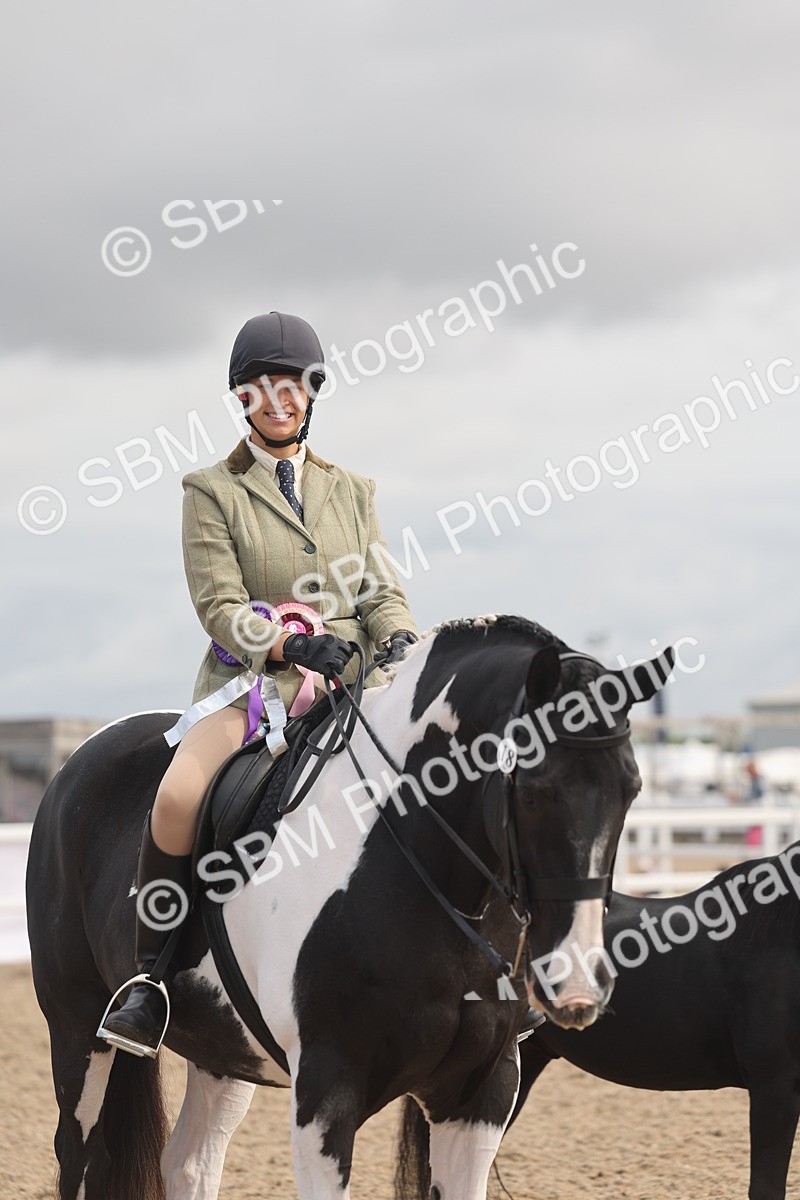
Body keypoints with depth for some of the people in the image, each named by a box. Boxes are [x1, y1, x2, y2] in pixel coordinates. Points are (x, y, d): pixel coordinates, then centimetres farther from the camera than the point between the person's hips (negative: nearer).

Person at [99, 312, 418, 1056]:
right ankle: (151, 977, -18)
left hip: (350, 680, 4)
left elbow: (382, 591, 12)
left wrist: (400, 642, -11)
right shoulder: (213, 491, 6)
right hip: (250, 674, -3)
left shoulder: (352, 491, 19)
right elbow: (221, 606, -4)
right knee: (177, 798, -30)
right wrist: (290, 644, -21)